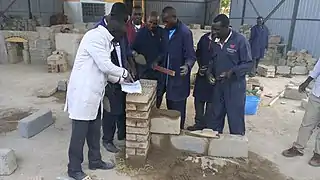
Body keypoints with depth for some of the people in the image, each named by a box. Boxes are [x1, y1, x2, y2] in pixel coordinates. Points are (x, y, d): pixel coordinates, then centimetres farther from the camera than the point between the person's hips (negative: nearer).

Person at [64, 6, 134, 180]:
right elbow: (105, 66, -20)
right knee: (79, 132, 4)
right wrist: (124, 72, -5)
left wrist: (121, 78, 11)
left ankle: (95, 161, 35)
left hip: (94, 93, 9)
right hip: (83, 93, -9)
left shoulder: (105, 39, 14)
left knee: (94, 130, 18)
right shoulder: (95, 36, -16)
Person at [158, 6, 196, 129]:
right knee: (170, 106, 16)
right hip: (167, 75, 7)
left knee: (177, 108, 4)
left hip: (179, 77, -7)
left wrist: (187, 65, -37)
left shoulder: (185, 32, -17)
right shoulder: (166, 31, 6)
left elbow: (191, 55, -18)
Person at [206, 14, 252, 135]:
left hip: (235, 86, -6)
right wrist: (209, 71, -2)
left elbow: (248, 64, -13)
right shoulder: (215, 41, 4)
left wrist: (232, 72, -26)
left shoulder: (240, 40, -14)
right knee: (215, 117, 15)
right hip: (218, 85, 6)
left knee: (235, 119, 5)